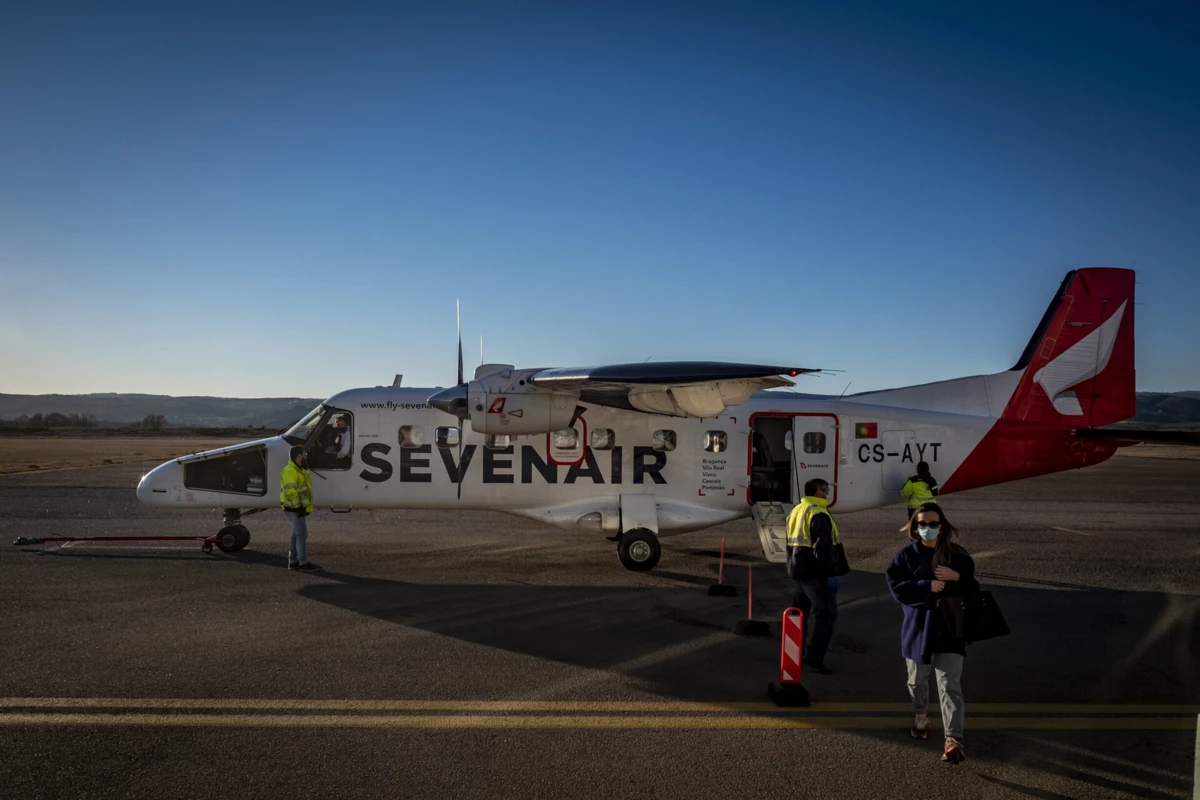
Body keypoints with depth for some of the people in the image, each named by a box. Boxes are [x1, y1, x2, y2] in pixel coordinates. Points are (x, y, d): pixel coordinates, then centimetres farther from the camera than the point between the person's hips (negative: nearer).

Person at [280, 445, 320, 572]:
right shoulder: (290, 471, -18)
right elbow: (290, 491, -26)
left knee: (296, 534, 13)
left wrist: (304, 506, 20)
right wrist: (298, 507, -23)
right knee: (302, 535, -8)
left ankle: (293, 562, 19)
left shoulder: (297, 470, 16)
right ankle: (303, 563, -4)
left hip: (297, 508, 10)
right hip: (294, 509, -10)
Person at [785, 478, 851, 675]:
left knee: (801, 611, 16)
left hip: (799, 570, 9)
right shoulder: (819, 515, -16)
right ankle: (813, 657, -9)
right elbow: (823, 548, -23)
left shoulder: (796, 511, 14)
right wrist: (831, 573, -21)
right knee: (825, 613, -4)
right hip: (816, 572, -9)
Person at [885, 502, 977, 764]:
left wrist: (957, 577, -17)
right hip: (917, 628, 1)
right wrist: (928, 587, -22)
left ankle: (953, 740, -12)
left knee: (950, 685, -9)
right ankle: (920, 717, 47)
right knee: (917, 680, 19)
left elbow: (973, 590, 3)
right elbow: (897, 587, -12)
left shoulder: (957, 555, 1)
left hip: (950, 629, -1)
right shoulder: (907, 555, -3)